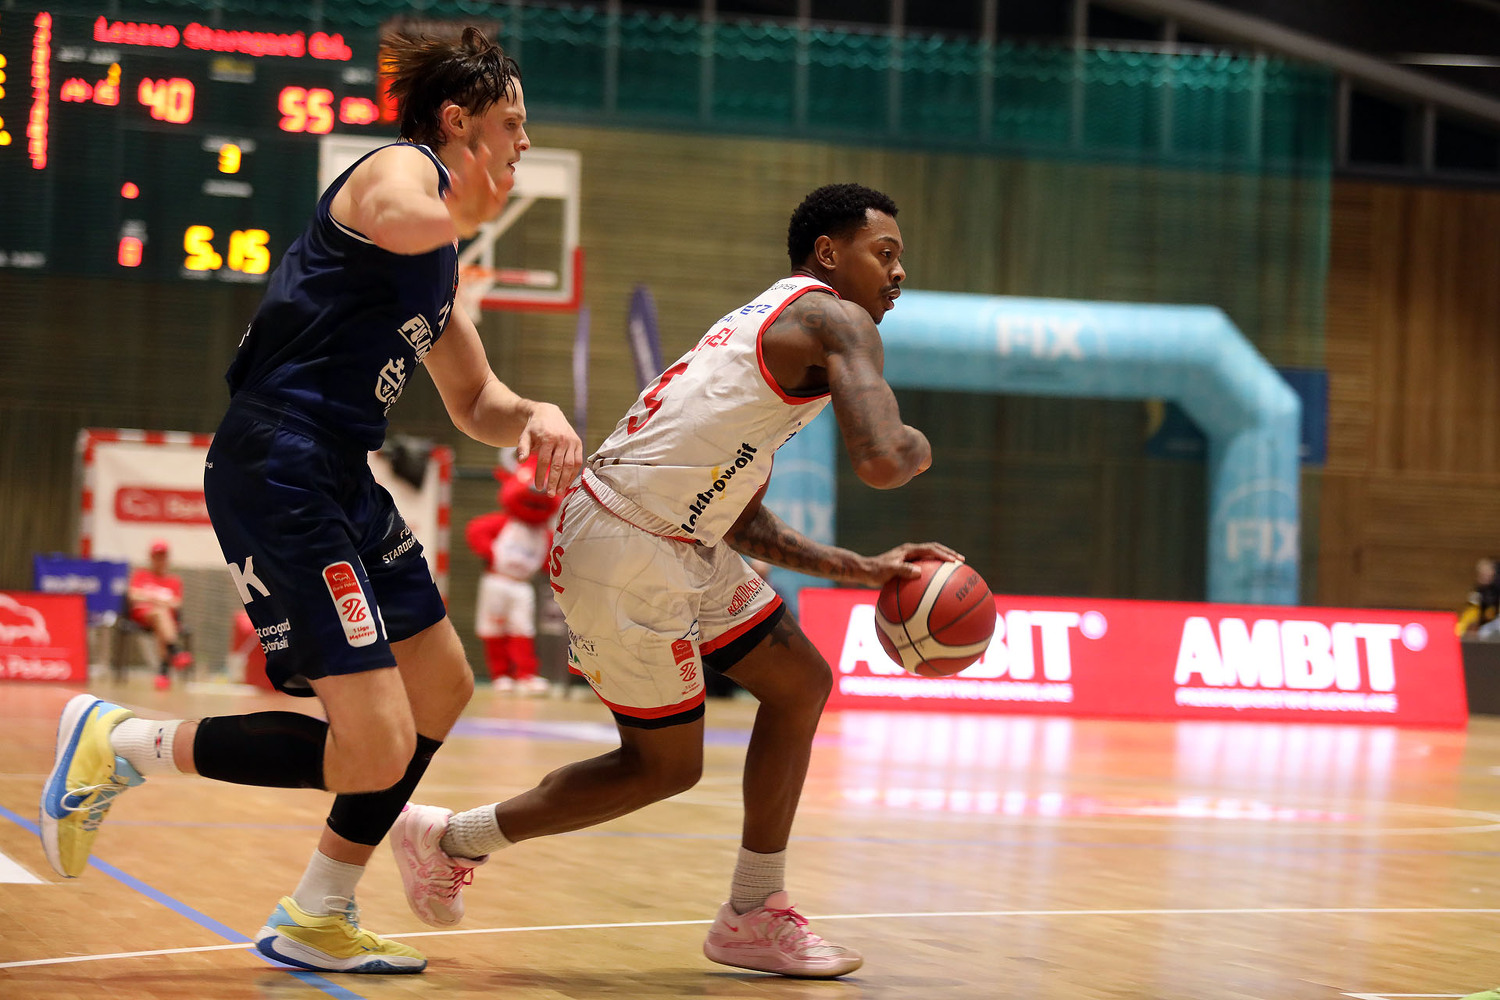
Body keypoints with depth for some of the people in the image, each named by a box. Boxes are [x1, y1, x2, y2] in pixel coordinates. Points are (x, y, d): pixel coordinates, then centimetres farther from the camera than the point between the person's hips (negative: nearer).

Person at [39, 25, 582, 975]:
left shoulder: (442, 260, 23)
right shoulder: (405, 167, -7)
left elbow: (476, 405, 30)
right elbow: (394, 219, -34)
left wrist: (536, 416, 7)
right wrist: (465, 213, -12)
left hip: (340, 480, 11)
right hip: (279, 475, -11)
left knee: (442, 690, 21)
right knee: (377, 750, -16)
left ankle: (316, 921, 29)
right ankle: (118, 745, -1)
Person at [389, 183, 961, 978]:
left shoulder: (775, 329, 22)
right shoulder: (836, 322, -9)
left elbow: (738, 521, 25)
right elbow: (878, 463, -25)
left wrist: (858, 570, 19)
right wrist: (916, 449, 0)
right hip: (625, 549, -10)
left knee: (799, 684, 14)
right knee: (665, 764, 3)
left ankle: (754, 918, 19)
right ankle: (447, 839, 18)